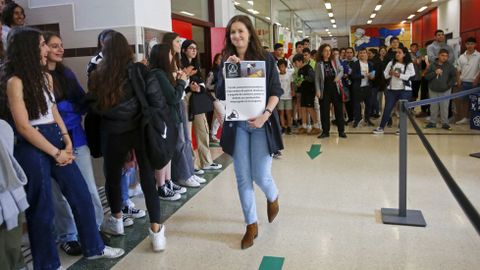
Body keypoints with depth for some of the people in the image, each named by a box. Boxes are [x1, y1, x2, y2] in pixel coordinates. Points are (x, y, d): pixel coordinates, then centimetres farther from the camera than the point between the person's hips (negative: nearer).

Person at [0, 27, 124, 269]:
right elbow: (23, 126, -15)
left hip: (56, 140, 8)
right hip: (33, 148, -7)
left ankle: (93, 247, 29)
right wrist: (56, 153, -12)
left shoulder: (45, 77, 10)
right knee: (42, 208, 5)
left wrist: (67, 142, 0)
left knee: (81, 194, 12)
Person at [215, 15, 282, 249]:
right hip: (237, 125, 3)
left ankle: (273, 198, 36)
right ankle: (251, 225, 20)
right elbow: (220, 95, 0)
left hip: (261, 123, -2)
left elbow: (276, 91, -3)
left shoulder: (265, 59, 0)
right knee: (243, 178, 5)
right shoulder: (226, 61, 7)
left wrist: (266, 115, -19)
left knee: (260, 175, -1)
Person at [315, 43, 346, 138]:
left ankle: (341, 131, 10)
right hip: (325, 89, -1)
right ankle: (325, 131, 13)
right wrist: (318, 90, -7)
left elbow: (341, 70, 3)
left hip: (336, 88, 1)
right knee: (324, 111, 3)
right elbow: (317, 78, 1)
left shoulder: (335, 60, 6)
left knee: (339, 110, 3)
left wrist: (338, 76, -19)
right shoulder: (319, 64, 2)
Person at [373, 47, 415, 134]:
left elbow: (411, 76, -14)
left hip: (405, 90, -3)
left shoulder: (409, 64, -2)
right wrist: (390, 73, -13)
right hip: (391, 89, 3)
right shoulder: (391, 63, 9)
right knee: (387, 108, 4)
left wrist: (399, 75, -20)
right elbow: (385, 75, 7)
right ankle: (381, 127, 10)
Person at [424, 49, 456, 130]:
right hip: (433, 90, 1)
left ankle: (445, 123, 13)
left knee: (444, 108, 3)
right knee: (433, 107, 10)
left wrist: (449, 85, -4)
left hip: (445, 91, -1)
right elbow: (426, 76, -4)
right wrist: (435, 73, -17)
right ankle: (432, 122, 21)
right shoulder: (433, 65, -1)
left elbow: (454, 76, 2)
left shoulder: (449, 66, -2)